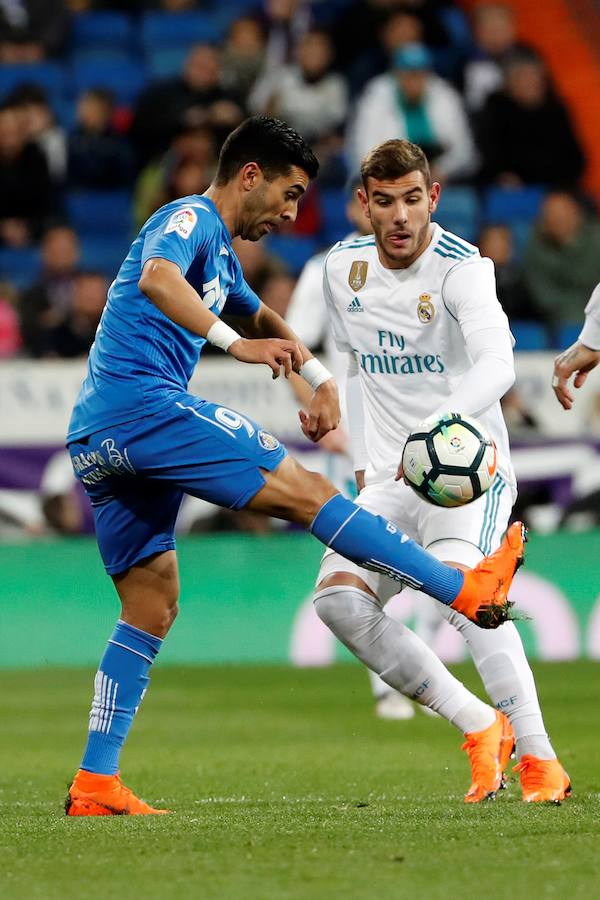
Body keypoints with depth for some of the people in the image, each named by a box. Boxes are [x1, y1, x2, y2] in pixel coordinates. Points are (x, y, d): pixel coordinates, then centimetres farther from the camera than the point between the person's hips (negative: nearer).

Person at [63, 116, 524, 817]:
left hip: (96, 444, 11)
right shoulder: (188, 218, -4)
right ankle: (468, 591, -11)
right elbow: (156, 278, -27)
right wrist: (235, 345, -34)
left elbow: (259, 315, 46)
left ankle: (94, 785, 4)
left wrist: (319, 378, 37)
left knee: (152, 607, 8)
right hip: (141, 400, -11)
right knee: (304, 491, -10)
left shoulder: (219, 249, 27)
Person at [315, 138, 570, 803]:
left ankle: (538, 758, -30)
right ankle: (478, 729, -8)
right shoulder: (343, 268, 6)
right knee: (338, 597, -16)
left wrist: (441, 421, -52)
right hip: (389, 477, 6)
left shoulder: (462, 269, -15)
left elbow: (497, 363, -34)